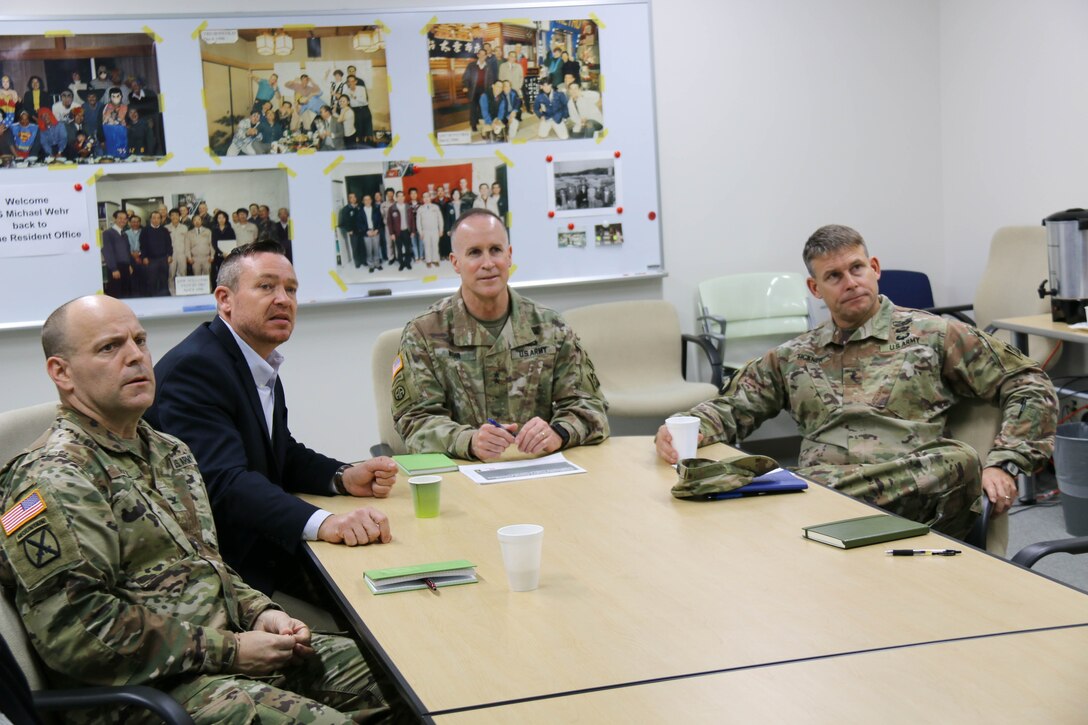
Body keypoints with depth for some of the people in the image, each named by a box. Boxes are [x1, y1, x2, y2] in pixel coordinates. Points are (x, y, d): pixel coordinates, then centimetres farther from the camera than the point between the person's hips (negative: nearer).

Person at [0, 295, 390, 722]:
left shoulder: (168, 451, 18)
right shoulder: (52, 480, -12)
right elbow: (74, 630, -21)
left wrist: (260, 614, 5)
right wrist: (227, 650, -17)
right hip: (147, 687, -9)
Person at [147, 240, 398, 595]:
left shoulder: (261, 362, 12)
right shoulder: (194, 367, -18)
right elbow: (224, 480, -30)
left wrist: (345, 478, -3)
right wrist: (322, 522, -43)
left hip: (265, 557, 9)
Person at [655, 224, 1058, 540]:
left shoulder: (931, 335, 15)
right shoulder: (793, 357, 26)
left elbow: (1030, 388, 13)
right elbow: (731, 408, 24)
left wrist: (1003, 464, -2)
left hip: (912, 494, 0)